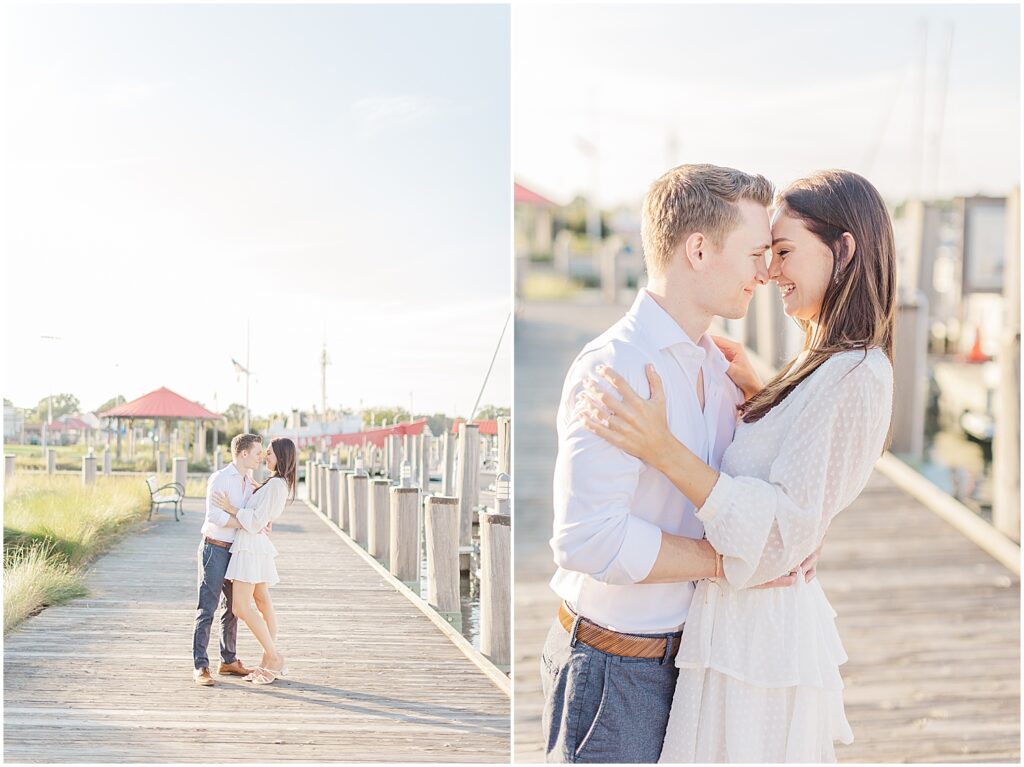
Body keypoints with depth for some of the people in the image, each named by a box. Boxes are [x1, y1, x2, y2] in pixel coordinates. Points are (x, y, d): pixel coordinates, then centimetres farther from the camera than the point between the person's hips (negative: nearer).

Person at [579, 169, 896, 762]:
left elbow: (784, 530, -25)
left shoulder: (855, 376, -21)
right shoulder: (829, 365, 9)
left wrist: (664, 450, -31)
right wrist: (758, 390, 11)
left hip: (757, 640, -10)